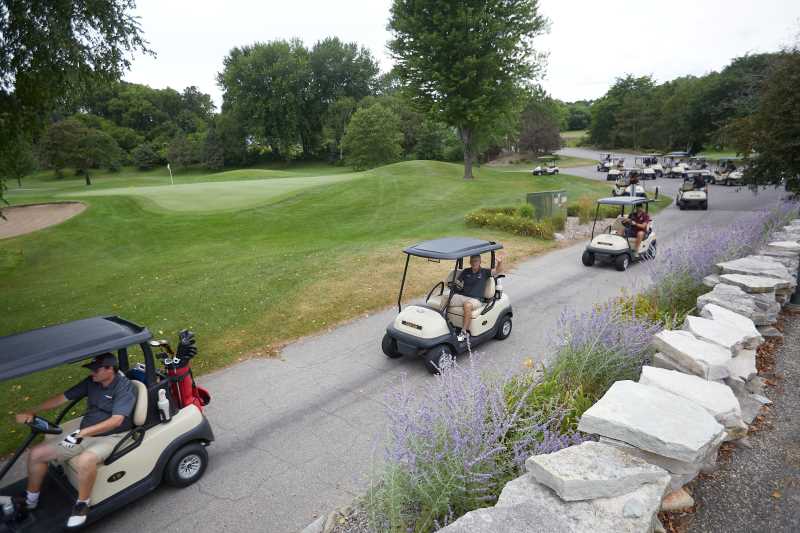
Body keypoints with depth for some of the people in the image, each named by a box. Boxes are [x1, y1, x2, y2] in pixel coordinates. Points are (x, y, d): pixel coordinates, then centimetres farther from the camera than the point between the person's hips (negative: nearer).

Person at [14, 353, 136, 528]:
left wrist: (83, 432, -36)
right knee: (37, 453, 3)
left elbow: (116, 421, -28)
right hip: (85, 435, 8)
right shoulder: (91, 382, 4)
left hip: (111, 437, -8)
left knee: (85, 460, -38)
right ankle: (30, 500, 25)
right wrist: (32, 412, 1)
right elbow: (63, 397, 10)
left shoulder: (124, 387, -18)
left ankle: (82, 504, -11)